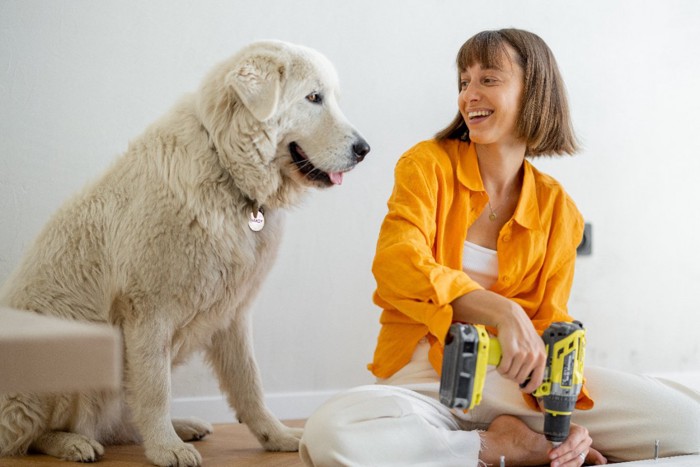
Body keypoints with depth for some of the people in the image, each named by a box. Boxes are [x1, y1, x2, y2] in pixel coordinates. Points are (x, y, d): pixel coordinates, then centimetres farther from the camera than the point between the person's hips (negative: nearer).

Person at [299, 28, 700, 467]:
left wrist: (564, 411, -19)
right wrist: (503, 312, -35)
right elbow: (395, 262, -19)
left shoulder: (557, 209, 7)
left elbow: (550, 324, 3)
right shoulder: (428, 164, -1)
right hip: (424, 377, -1)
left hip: (511, 378, 1)